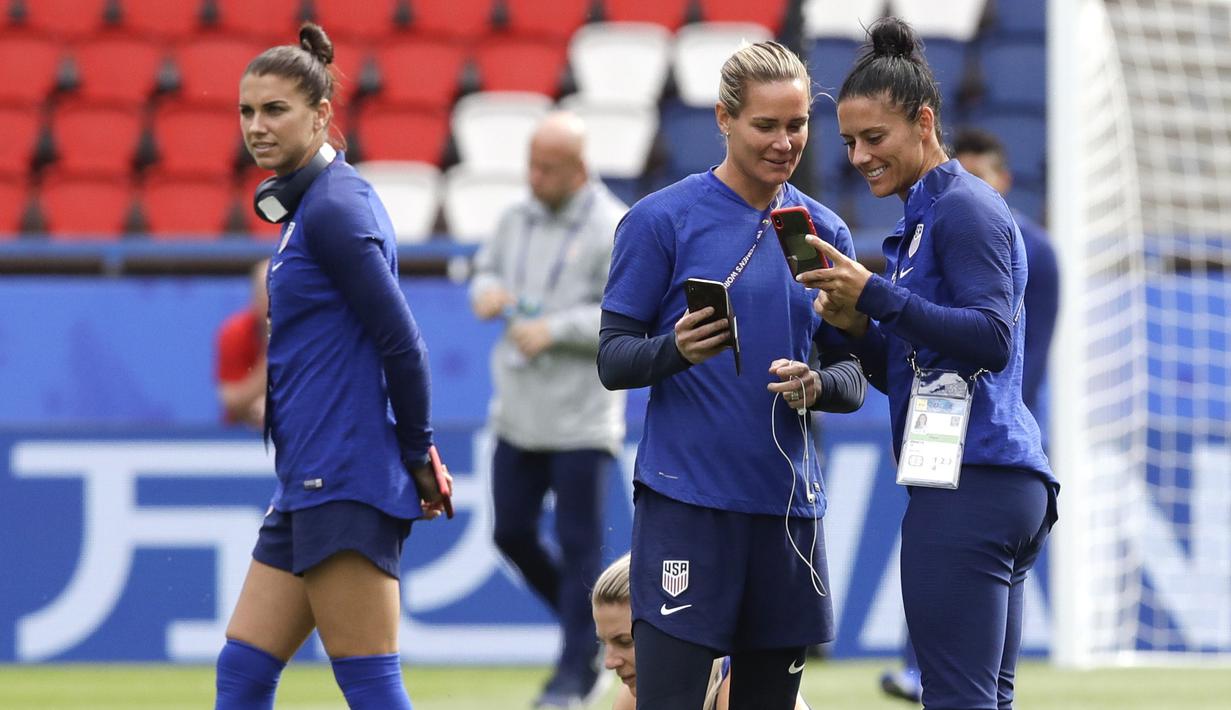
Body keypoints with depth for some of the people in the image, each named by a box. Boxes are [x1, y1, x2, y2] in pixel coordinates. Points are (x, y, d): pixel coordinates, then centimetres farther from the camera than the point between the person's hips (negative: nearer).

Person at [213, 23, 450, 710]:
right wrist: (417, 455, 16)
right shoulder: (316, 203, 17)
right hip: (313, 485, 10)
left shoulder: (333, 209, -13)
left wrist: (418, 459, -8)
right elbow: (395, 337, 21)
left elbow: (401, 342, -17)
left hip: (345, 484, -10)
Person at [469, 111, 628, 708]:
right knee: (512, 534, 9)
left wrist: (553, 329, -21)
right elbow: (488, 267, 23)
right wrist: (486, 290, -1)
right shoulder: (518, 218, 8)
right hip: (517, 413, 7)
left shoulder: (612, 231, -12)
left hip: (581, 419, -7)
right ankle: (592, 630, 28)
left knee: (578, 546, -3)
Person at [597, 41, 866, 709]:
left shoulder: (825, 232, 11)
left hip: (786, 504, 5)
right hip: (685, 500, -5)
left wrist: (817, 385, -11)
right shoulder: (661, 220, -2)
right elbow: (613, 359, -2)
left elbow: (854, 376, 12)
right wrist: (676, 349, -23)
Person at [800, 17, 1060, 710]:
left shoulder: (964, 207, -7)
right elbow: (904, 373, 23)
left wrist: (877, 296, -20)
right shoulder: (925, 216, 23)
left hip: (968, 488, -11)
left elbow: (992, 338, -19)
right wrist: (856, 325, 4)